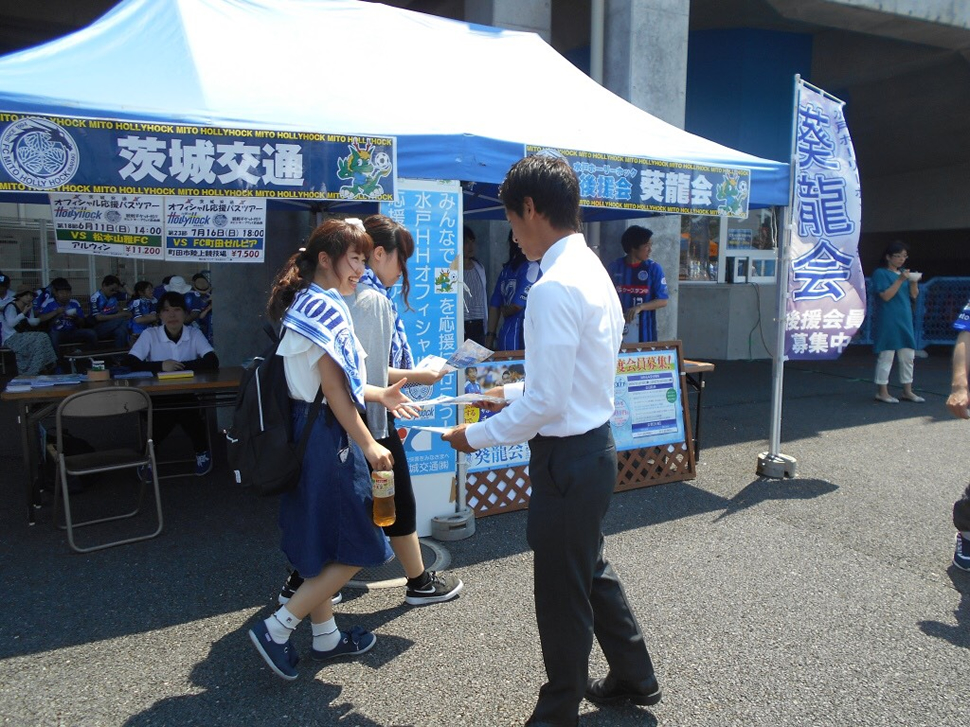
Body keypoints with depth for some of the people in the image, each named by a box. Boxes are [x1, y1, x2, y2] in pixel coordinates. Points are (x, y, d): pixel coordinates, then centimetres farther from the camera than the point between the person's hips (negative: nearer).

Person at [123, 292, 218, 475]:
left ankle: (202, 451, -1)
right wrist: (160, 366, -22)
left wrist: (179, 366, -19)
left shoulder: (194, 334, 1)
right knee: (164, 415, -31)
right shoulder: (150, 334, 0)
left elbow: (213, 362, -12)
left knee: (186, 411, -32)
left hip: (189, 395, 0)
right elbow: (129, 363, -10)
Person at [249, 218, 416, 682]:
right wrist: (368, 445, -15)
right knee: (356, 548, 1)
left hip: (308, 433, 10)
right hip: (326, 436, -10)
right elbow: (333, 390, -19)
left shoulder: (310, 303, 14)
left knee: (321, 545, 19)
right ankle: (277, 629, 6)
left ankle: (325, 636, 33)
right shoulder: (325, 307, -16)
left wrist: (380, 395, 19)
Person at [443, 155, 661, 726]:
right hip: (594, 445, 10)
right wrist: (512, 391, 17)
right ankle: (634, 677, 47)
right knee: (591, 572, 27)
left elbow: (546, 404, -25)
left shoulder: (554, 288, -24)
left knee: (562, 591, 11)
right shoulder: (592, 268, 8)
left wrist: (476, 435, -12)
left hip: (568, 456, -10)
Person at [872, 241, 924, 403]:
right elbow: (886, 296, -15)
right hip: (888, 321, -7)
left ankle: (907, 391, 19)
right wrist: (900, 280, -20)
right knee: (886, 356, -4)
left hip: (905, 320, 7)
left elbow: (914, 295, 12)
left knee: (908, 356, 10)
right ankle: (882, 392, 3)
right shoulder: (880, 273, -6)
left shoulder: (904, 272, 14)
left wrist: (914, 282, -5)